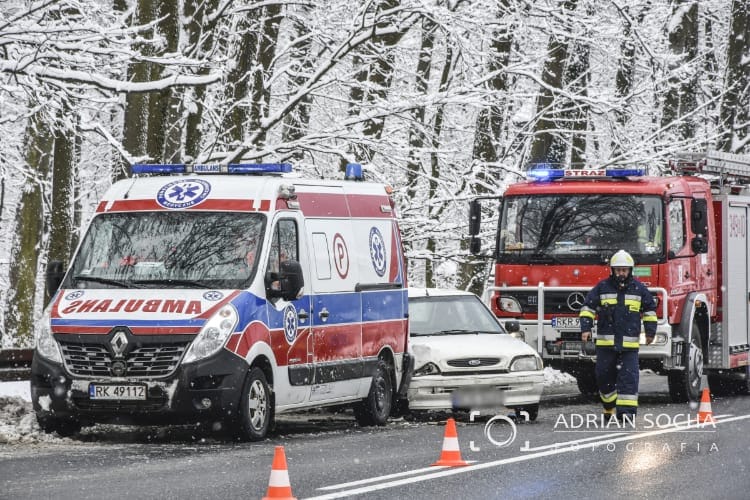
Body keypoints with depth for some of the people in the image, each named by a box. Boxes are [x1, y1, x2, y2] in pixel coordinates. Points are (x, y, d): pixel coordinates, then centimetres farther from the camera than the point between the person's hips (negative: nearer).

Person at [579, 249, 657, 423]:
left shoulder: (639, 289, 7)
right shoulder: (602, 287, 4)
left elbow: (650, 309, 18)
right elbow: (588, 307, 6)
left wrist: (650, 331, 15)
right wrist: (586, 328, -4)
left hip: (629, 343, 0)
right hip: (605, 342, 0)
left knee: (628, 376, -8)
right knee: (604, 376, 5)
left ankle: (627, 410, -11)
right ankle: (610, 408, 20)